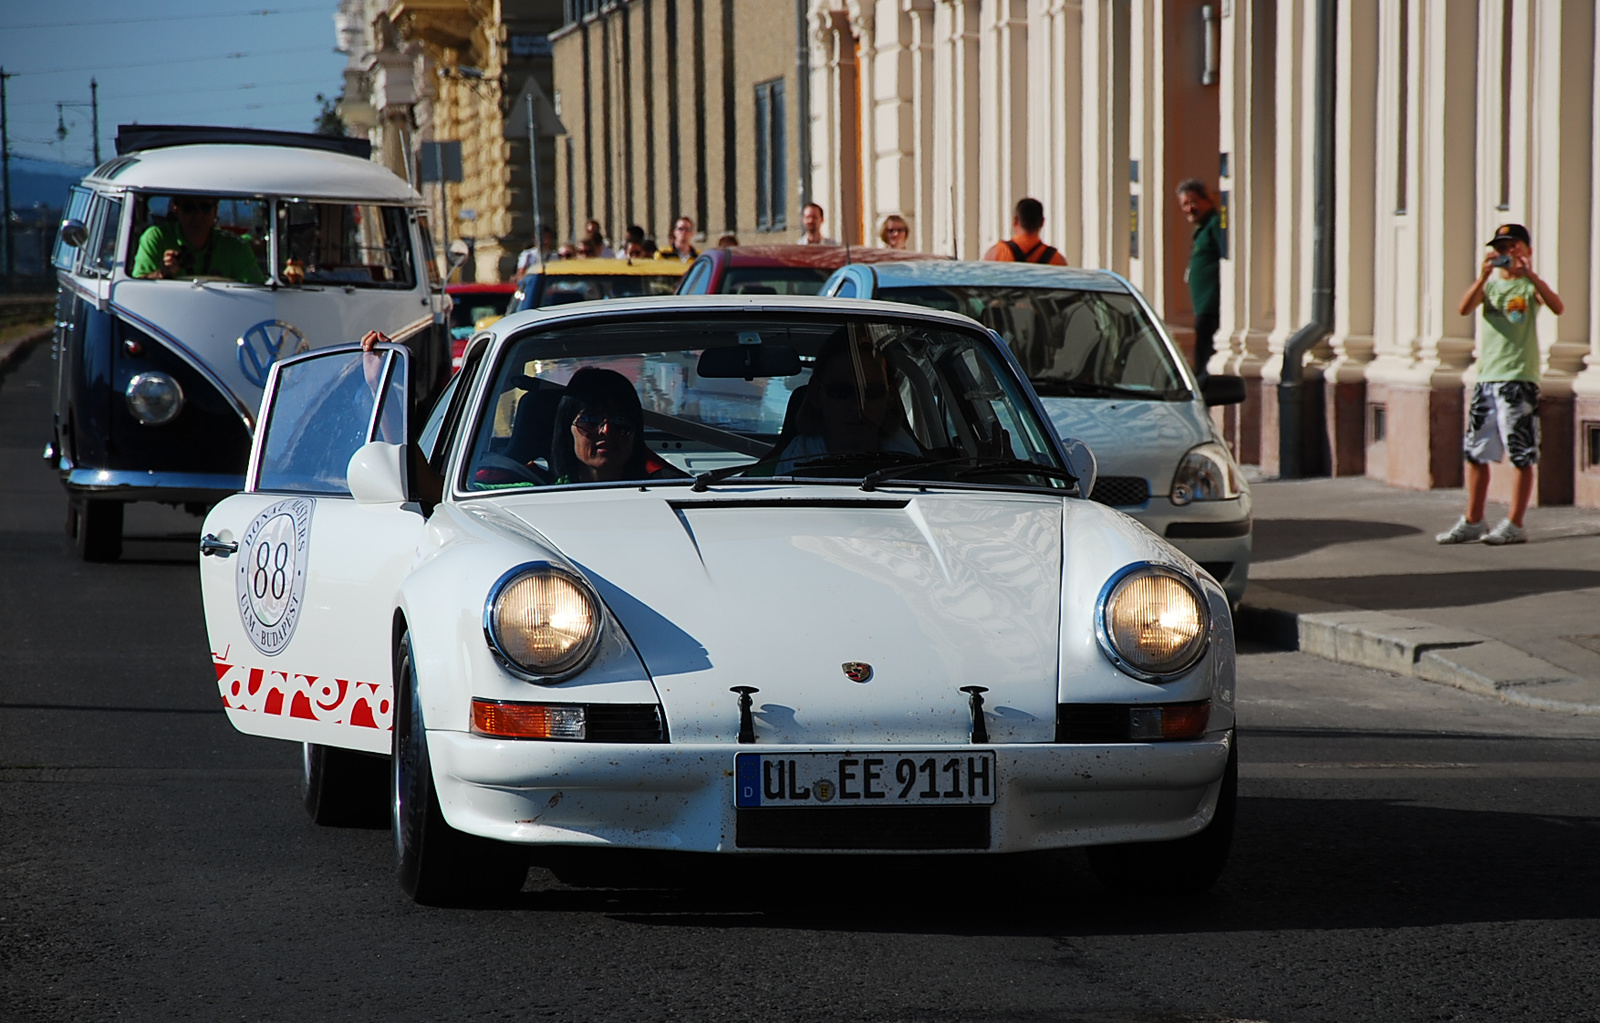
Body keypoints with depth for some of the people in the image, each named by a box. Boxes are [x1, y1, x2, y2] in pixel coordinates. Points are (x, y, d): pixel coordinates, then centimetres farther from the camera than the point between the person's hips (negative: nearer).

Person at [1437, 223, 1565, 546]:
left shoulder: (1530, 286, 1)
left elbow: (1558, 307, -18)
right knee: (1475, 453, 7)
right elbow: (1465, 308, -6)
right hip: (1486, 377, 5)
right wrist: (1484, 276, -20)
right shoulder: (1490, 283, 13)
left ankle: (1515, 525, 0)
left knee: (1522, 456, -3)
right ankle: (1472, 522, 15)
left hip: (1520, 377, -5)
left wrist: (1530, 275, -25)